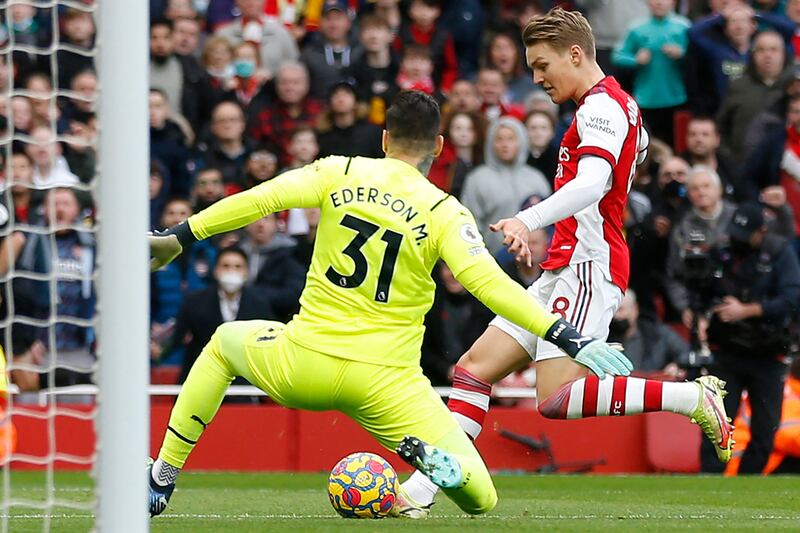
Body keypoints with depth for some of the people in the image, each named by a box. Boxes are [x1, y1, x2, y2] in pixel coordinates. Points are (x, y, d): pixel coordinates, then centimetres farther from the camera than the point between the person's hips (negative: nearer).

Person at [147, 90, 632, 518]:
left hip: (302, 367, 2)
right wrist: (569, 338, -16)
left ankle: (162, 479, 27)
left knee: (223, 344, 36)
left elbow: (260, 199, -5)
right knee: (482, 501, 6)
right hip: (386, 385, -2)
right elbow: (488, 283, -15)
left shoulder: (340, 174, 2)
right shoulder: (445, 213, -3)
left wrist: (178, 238, 3)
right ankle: (424, 454, -28)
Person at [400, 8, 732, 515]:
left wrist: (529, 220, -44)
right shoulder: (614, 105, 19)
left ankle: (692, 397, -14)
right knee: (475, 368, 3)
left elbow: (592, 184, -28)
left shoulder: (602, 106, -12)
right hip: (561, 270, 11)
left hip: (588, 264, -11)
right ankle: (424, 488, -1)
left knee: (558, 399, -21)